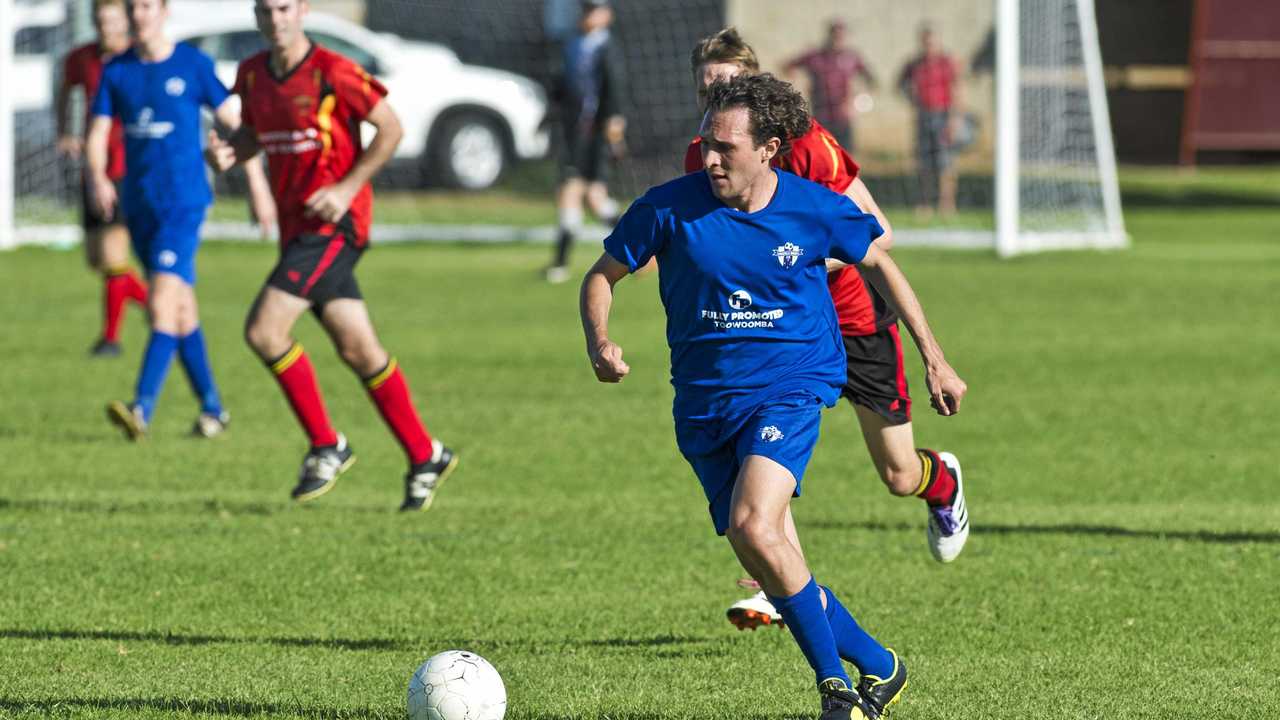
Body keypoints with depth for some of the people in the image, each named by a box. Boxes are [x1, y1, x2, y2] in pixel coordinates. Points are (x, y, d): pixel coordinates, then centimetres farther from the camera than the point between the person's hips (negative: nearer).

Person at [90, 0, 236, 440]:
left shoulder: (193, 65, -3)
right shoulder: (116, 71, 7)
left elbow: (233, 122, 4)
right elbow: (98, 135, 2)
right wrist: (98, 179, -18)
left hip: (183, 202, -5)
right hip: (139, 205, 5)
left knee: (163, 305, -17)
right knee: (181, 310, 12)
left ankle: (142, 409, -25)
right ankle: (212, 407, 22)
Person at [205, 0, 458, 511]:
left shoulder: (332, 72, -12)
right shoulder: (252, 75, 8)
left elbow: (390, 129, -7)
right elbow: (252, 133, 23)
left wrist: (348, 187, -16)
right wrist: (229, 153, -1)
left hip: (334, 223, -7)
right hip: (296, 225, 7)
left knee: (264, 330, -16)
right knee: (358, 350, 8)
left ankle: (326, 447, -3)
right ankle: (425, 457, 17)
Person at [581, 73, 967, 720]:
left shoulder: (815, 210, -7)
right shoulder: (672, 206, -7)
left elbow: (877, 263, 11)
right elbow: (602, 277, 4)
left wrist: (933, 359, 13)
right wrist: (600, 344, -16)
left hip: (790, 387, -3)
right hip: (704, 400, 3)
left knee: (754, 527, -28)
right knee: (770, 572, 1)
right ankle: (877, 667, 21)